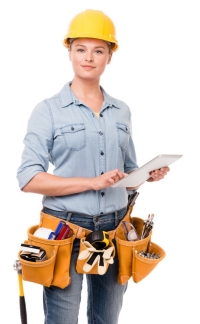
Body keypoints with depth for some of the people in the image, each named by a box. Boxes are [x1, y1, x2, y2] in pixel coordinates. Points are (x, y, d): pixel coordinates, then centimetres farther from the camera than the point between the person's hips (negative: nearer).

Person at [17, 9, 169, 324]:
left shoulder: (121, 111, 8)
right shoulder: (48, 110, -6)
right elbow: (29, 179, -13)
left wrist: (149, 175, -5)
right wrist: (93, 182, -19)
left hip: (114, 230, 4)